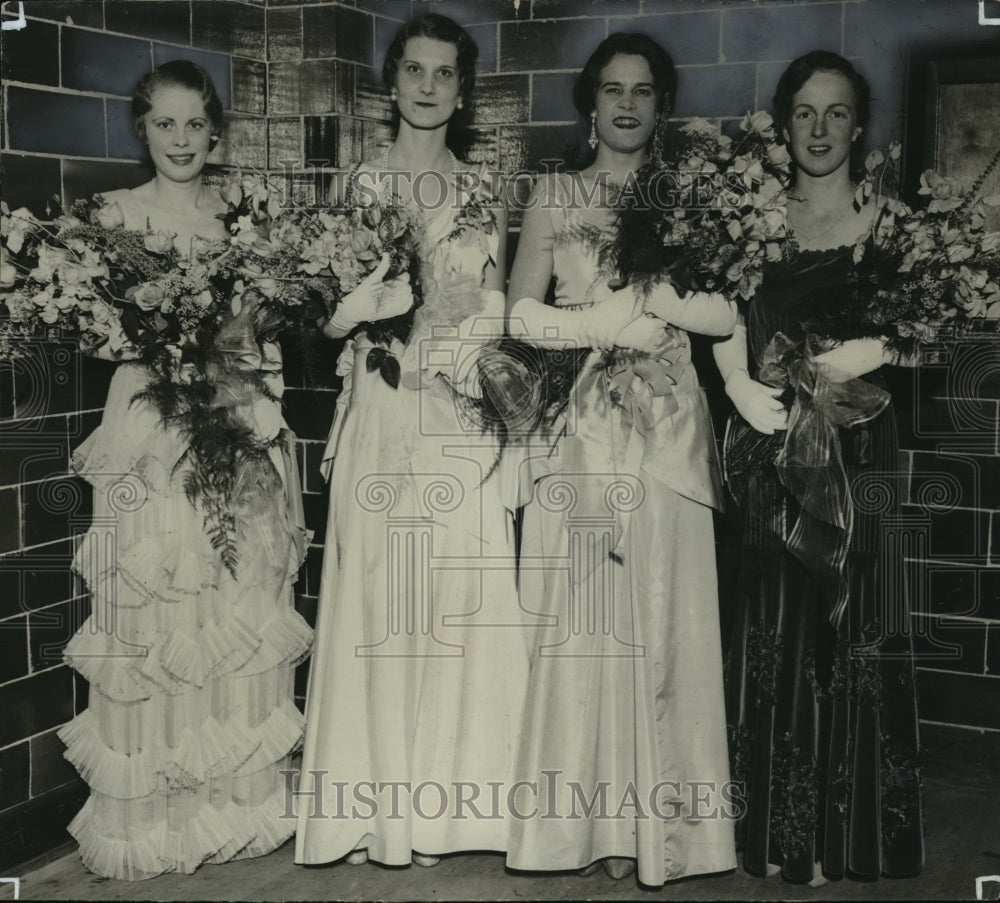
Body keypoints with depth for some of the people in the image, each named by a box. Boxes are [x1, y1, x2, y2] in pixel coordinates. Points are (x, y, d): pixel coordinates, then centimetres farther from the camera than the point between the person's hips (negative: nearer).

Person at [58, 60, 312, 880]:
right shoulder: (118, 213, 2)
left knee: (237, 610, 6)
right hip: (153, 434, -3)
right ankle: (151, 816, 12)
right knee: (153, 615, -1)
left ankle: (241, 797, 19)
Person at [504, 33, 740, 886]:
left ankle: (658, 823, 6)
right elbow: (524, 314, 1)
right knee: (580, 626, -3)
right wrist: (621, 320, -6)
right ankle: (594, 820, 6)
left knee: (663, 622, -3)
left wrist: (638, 275, -9)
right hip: (582, 431, 0)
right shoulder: (556, 194, 12)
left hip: (667, 432, 0)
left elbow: (726, 313, 0)